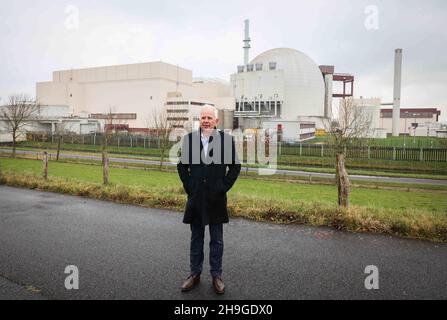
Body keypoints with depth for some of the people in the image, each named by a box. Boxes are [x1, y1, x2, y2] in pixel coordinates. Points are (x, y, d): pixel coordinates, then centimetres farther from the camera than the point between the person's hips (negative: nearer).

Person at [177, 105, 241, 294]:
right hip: (196, 197, 2)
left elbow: (235, 166, -1)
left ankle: (216, 275, 24)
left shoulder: (226, 139, -7)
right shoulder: (189, 139, -1)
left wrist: (223, 187, -6)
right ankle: (195, 274, 28)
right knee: (196, 238, 14)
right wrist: (188, 187, 2)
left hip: (216, 198, -2)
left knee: (217, 240, 10)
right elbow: (182, 166, 9)